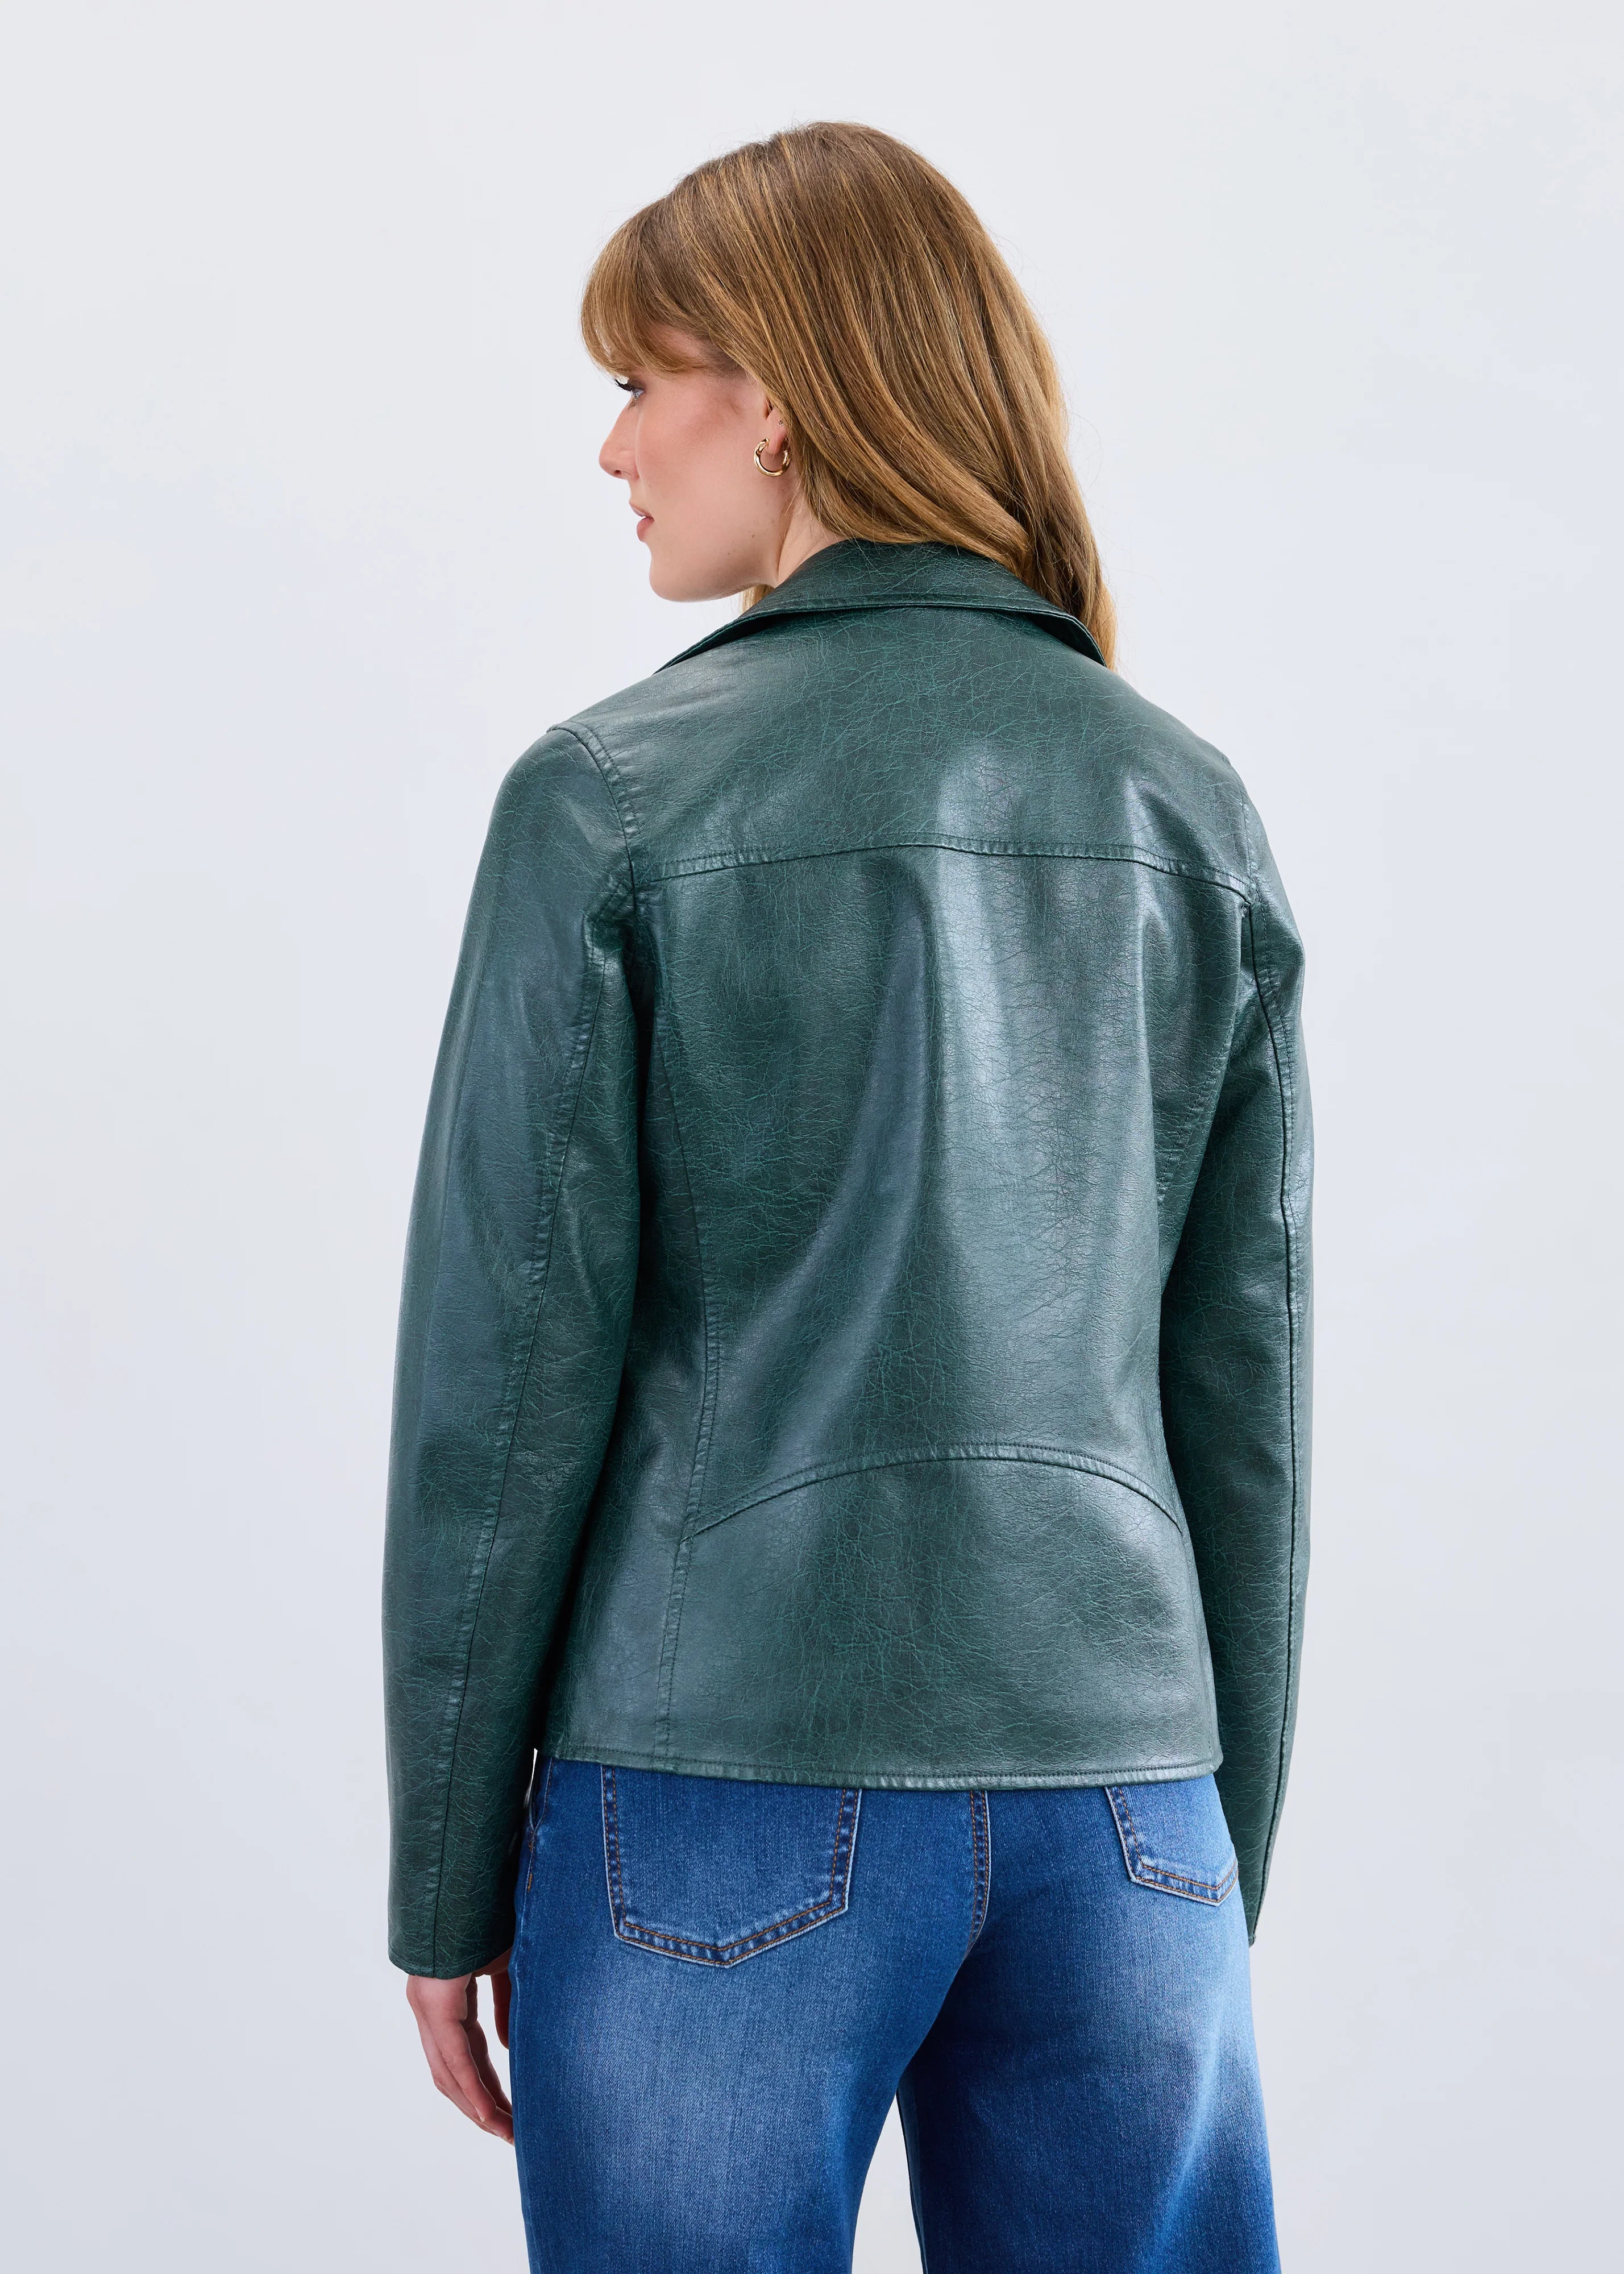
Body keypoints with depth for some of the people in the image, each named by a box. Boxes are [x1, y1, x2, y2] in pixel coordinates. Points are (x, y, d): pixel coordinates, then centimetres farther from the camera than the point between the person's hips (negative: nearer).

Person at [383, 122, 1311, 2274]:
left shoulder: (615, 800, -7)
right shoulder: (1190, 810, 5)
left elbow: (509, 1369, -6)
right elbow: (1245, 1385, 7)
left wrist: (445, 1872, 3)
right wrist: (1225, 1850, 16)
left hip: (729, 1795, -3)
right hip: (1124, 1799, 4)